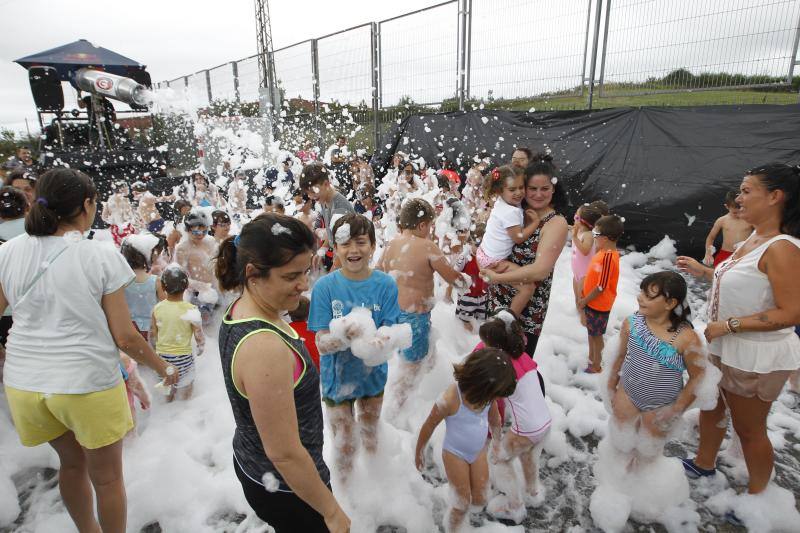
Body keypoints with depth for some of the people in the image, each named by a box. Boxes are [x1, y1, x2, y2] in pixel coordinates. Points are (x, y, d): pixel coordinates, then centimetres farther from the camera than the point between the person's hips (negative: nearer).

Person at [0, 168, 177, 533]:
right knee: (107, 478, 16)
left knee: (71, 462, 28)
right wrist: (164, 368, 3)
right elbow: (125, 338, -12)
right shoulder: (101, 255, -13)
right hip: (88, 386, -5)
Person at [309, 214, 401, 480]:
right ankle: (344, 483, 50)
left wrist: (377, 342, -39)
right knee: (343, 444, 17)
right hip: (337, 377, -2)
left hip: (373, 375, 2)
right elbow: (322, 344, -21)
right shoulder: (325, 286, -19)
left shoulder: (385, 284, -15)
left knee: (371, 433, 29)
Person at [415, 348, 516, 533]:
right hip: (455, 455, -5)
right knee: (462, 505, 9)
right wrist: (418, 452, -4)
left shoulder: (488, 394, -19)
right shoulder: (450, 399, -36)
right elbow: (429, 427, -18)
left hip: (479, 452, 5)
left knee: (480, 500, 16)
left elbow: (494, 418, 4)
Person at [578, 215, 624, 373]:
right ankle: (591, 359, 41)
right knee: (591, 332, 23)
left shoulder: (608, 257, -29)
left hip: (599, 305, -8)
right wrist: (583, 296, 11)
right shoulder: (604, 252, -1)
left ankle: (596, 366, 26)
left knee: (596, 336, 9)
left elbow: (601, 287, -25)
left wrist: (584, 301, -14)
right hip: (592, 302, 8)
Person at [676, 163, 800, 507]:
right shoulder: (753, 240, 4)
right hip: (725, 348, 9)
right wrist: (702, 271, 11)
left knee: (749, 430, 10)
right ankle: (704, 464, 46)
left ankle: (756, 495, 34)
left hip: (756, 358, -9)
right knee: (710, 408, 24)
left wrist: (727, 325, -26)